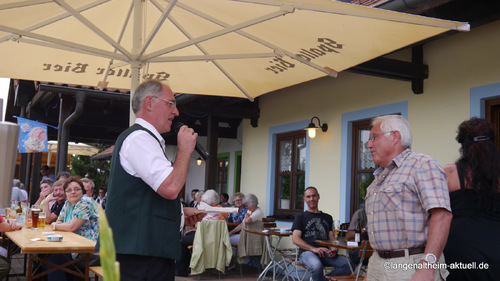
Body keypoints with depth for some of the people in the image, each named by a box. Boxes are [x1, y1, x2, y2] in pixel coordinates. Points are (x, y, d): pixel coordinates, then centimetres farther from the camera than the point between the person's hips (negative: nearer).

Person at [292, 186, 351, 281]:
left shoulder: (327, 217, 28)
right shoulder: (300, 217, 15)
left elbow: (331, 238, 21)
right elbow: (295, 239, 2)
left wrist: (333, 249, -4)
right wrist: (313, 249, -14)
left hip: (325, 252, 4)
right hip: (307, 252, -4)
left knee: (348, 264, -25)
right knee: (316, 266, -40)